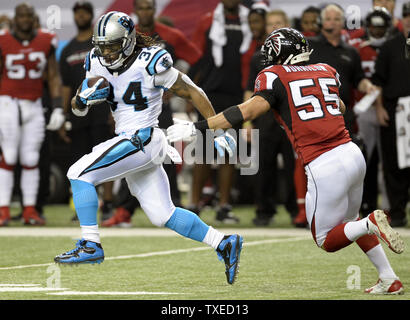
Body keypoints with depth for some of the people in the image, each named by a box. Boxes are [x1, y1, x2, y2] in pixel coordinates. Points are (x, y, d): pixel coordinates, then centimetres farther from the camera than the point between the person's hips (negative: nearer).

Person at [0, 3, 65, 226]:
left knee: (31, 160, 3)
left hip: (34, 106, 3)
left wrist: (58, 108, 1)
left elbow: (53, 77, 7)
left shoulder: (46, 42, 2)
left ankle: (30, 210, 9)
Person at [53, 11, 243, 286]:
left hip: (142, 140, -8)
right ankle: (224, 244, 18)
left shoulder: (149, 63, -15)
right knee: (163, 215, 9)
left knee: (79, 174, -14)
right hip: (129, 142, 8)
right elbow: (79, 109, 11)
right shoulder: (98, 63, 5)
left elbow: (192, 92, -8)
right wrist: (84, 98, -13)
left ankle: (90, 246, -10)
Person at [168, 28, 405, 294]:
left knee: (327, 240, 10)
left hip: (325, 167, -6)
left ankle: (371, 223, -16)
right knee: (349, 222, 28)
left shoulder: (275, 76, 0)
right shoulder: (328, 72, 17)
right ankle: (390, 280, 20)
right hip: (353, 154, 6)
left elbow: (250, 110, -14)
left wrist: (198, 127, -13)